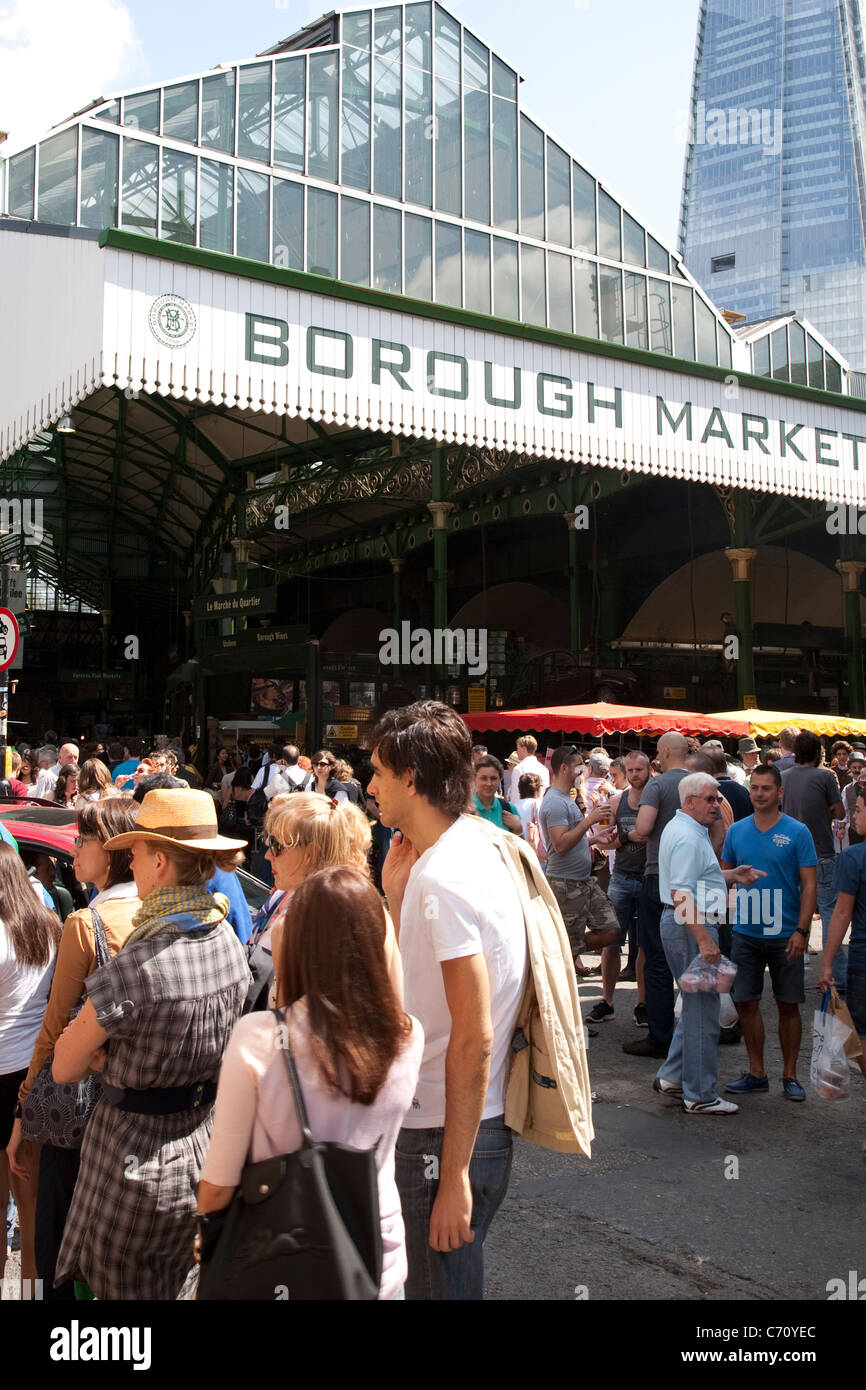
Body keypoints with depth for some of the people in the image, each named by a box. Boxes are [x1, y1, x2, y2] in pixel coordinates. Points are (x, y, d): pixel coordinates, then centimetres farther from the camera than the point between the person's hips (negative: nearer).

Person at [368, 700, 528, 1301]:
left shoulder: (444, 878, -23)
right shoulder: (474, 843, 8)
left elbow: (473, 1038, -24)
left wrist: (454, 1174, -20)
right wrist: (396, 894, 3)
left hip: (450, 1136, -10)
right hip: (436, 1122, 10)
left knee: (440, 1286, 7)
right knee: (436, 1280, 23)